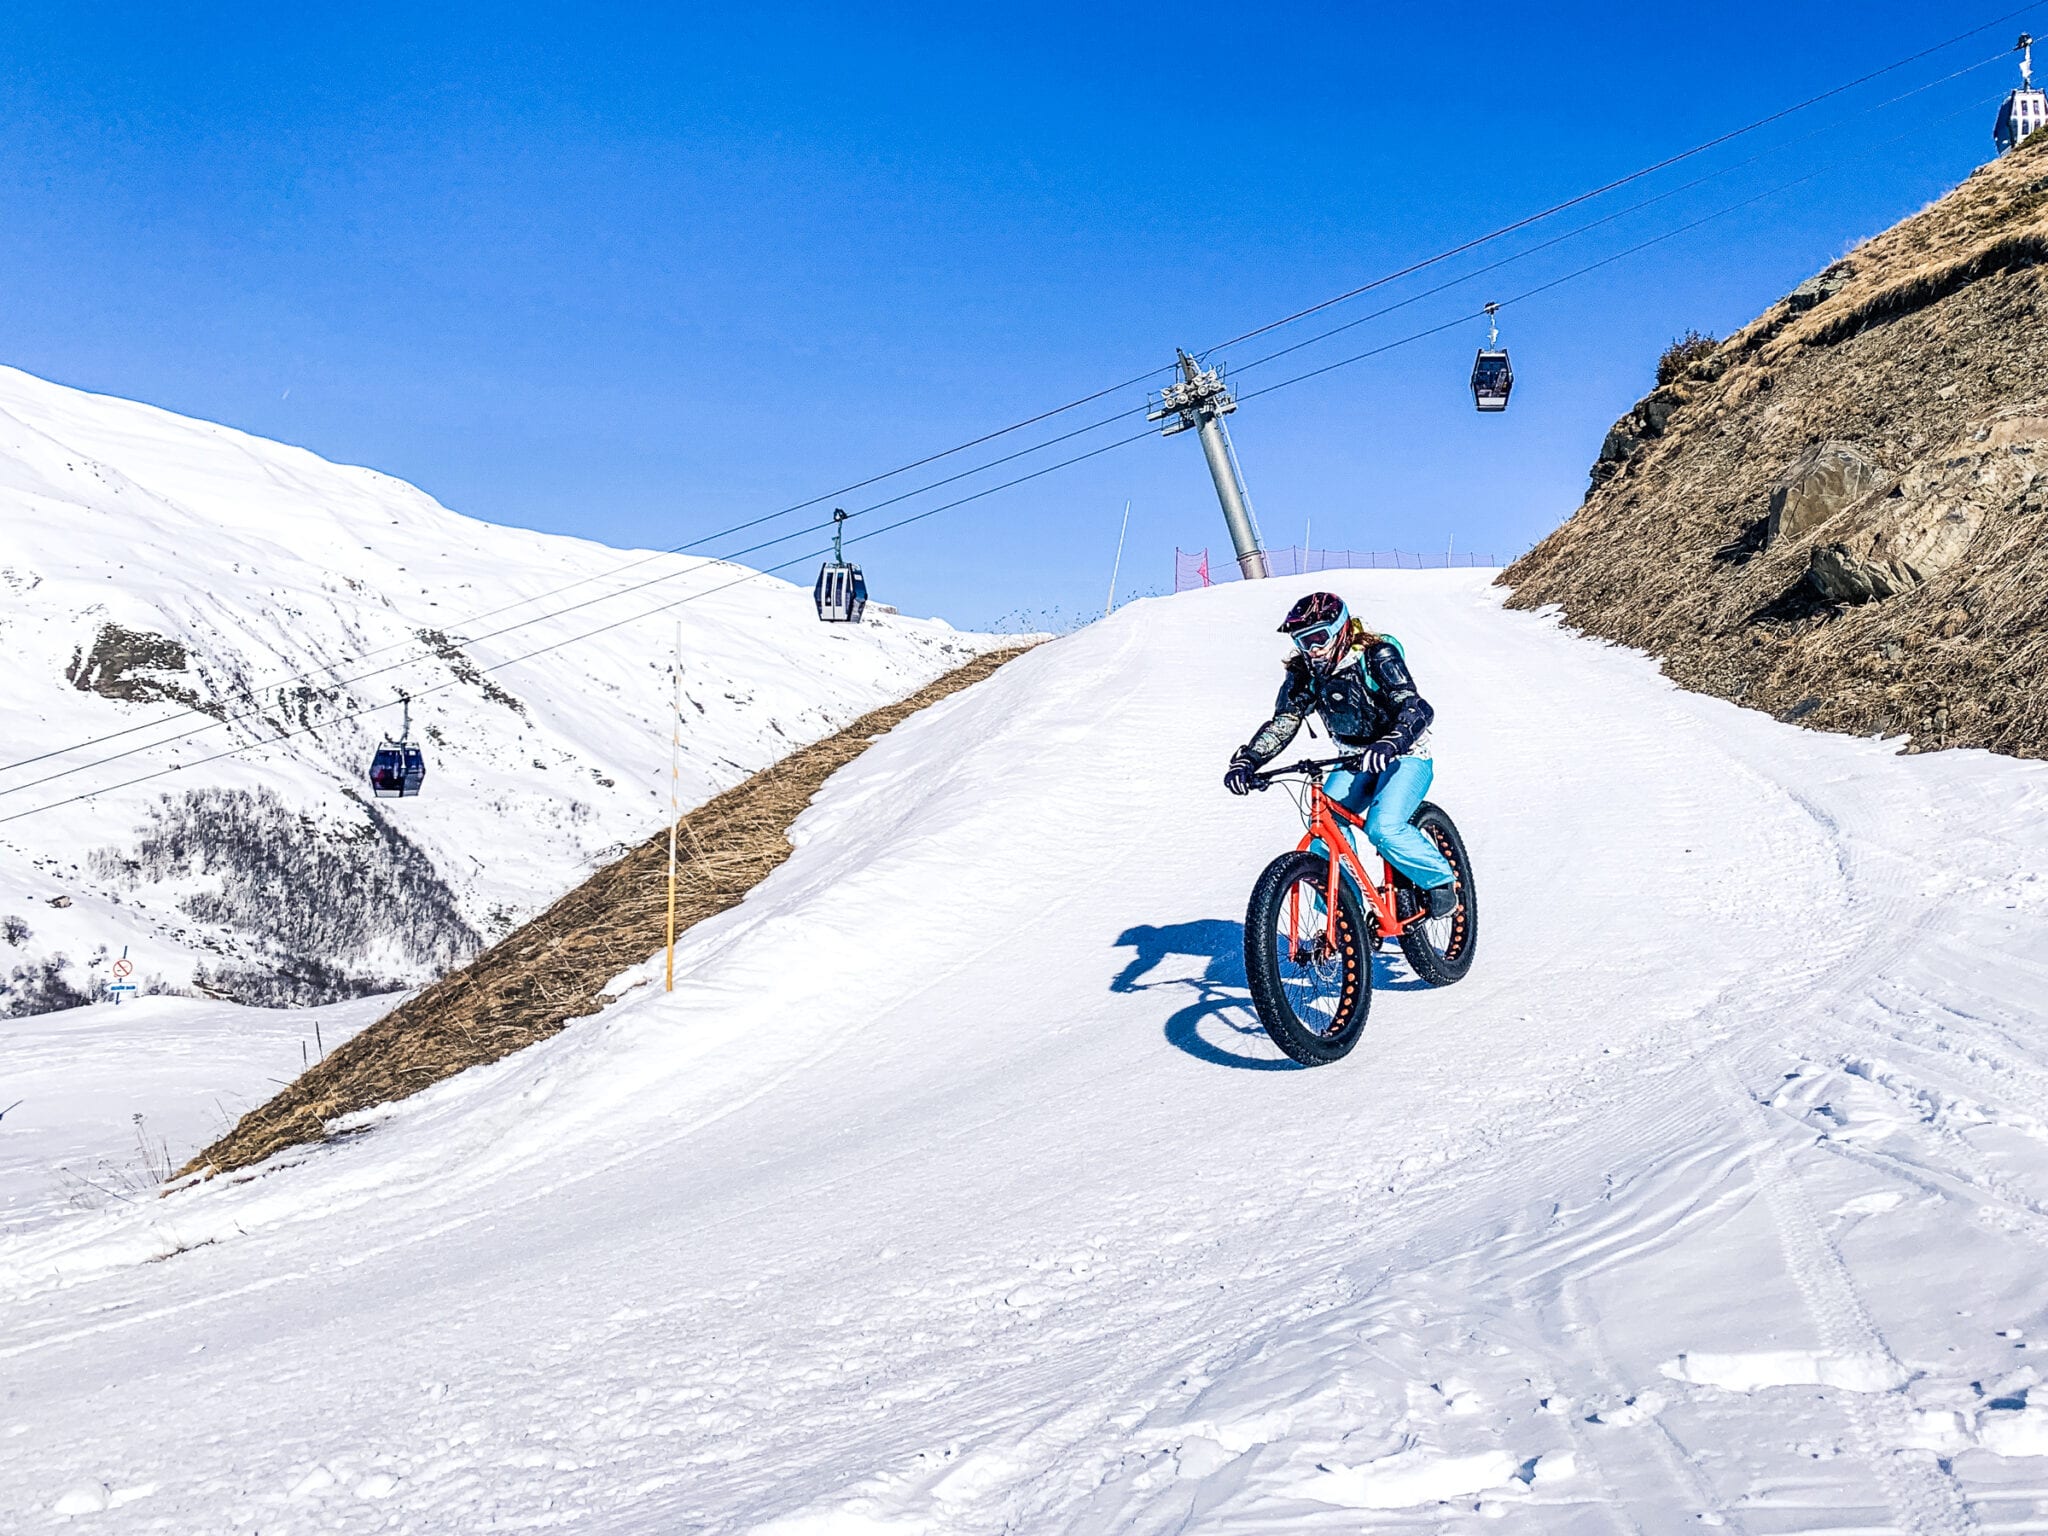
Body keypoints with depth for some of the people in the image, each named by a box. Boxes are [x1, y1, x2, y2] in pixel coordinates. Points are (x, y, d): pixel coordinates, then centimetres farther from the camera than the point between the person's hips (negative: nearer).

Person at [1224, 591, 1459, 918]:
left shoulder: (1377, 657, -21)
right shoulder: (1304, 674, -6)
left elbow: (1414, 709, -32)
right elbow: (1282, 723, -8)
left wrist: (1388, 745, -53)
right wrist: (1245, 761, -25)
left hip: (1404, 757, -5)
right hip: (1354, 762, 6)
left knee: (1383, 828, -27)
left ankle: (1440, 880, -1)